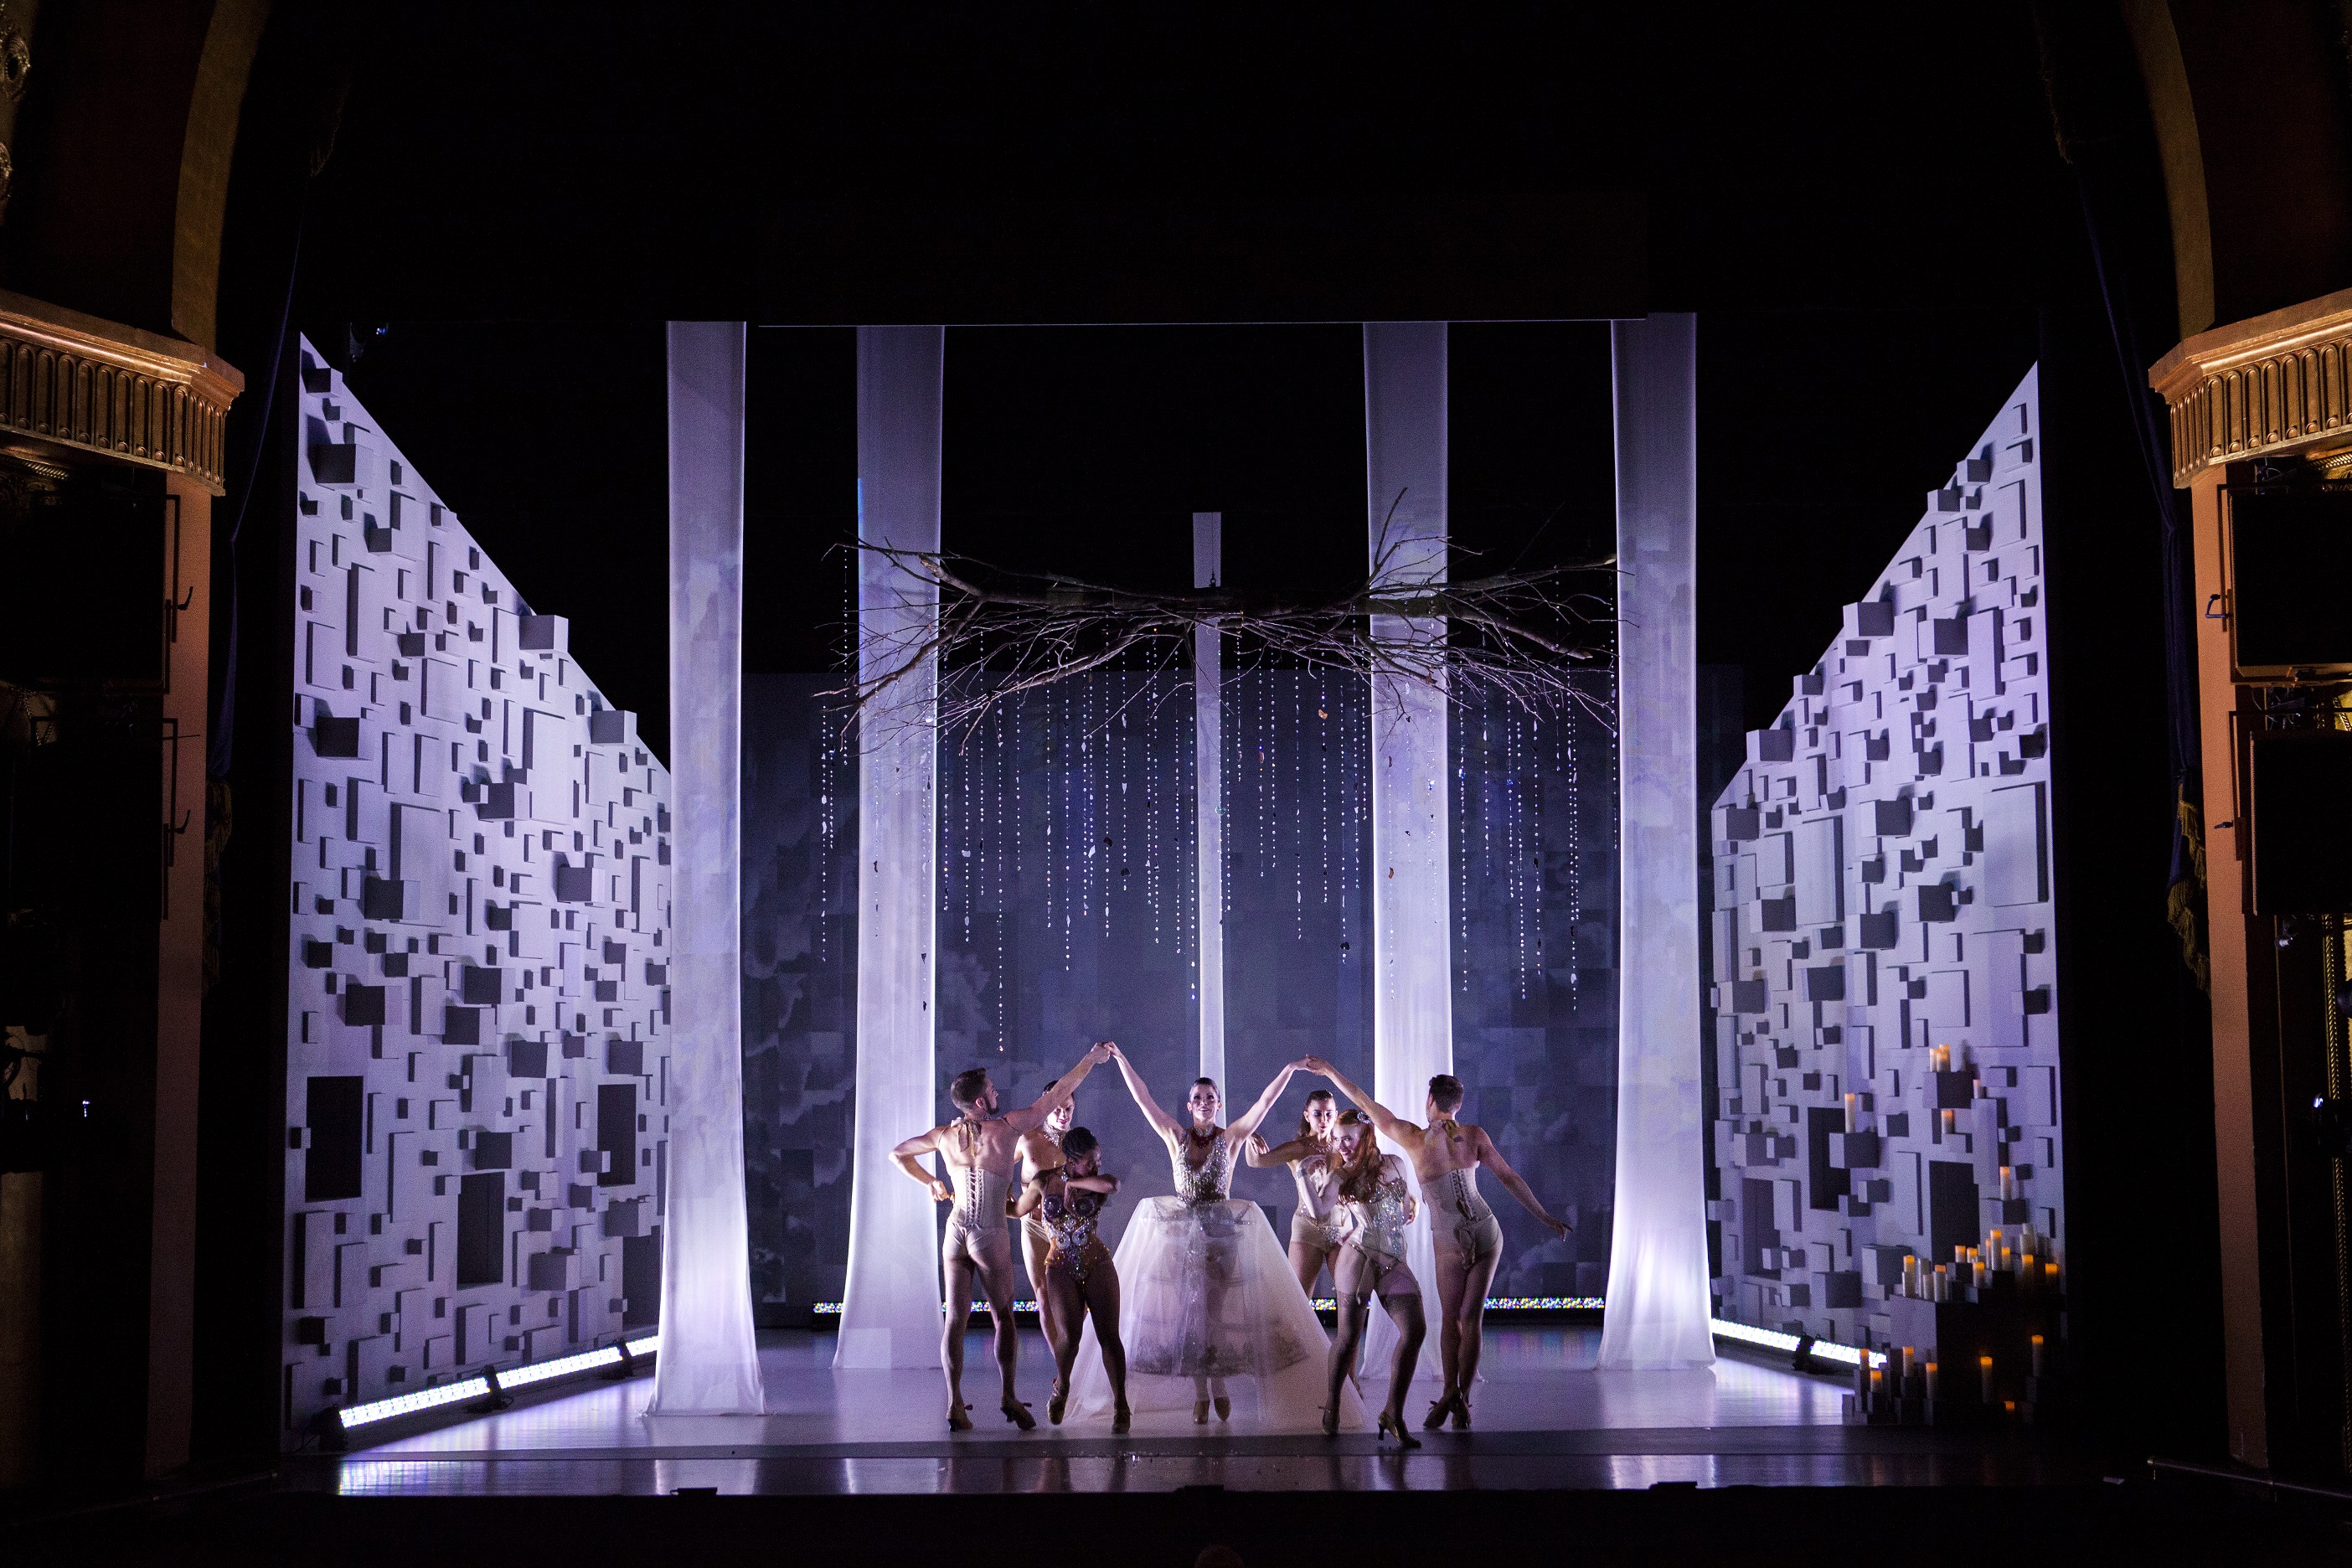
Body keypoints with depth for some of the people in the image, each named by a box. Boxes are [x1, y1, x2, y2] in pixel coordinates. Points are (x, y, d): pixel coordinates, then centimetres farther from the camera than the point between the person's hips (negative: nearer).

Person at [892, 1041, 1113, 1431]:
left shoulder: (945, 1136, 0)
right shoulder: (1006, 1128, -11)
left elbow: (898, 1154, 14)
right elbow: (1056, 1094, -4)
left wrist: (931, 1182, 23)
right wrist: (1091, 1059, 5)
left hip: (955, 1234, 3)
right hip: (991, 1238, -3)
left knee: (954, 1319, 5)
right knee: (1003, 1316, 11)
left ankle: (956, 1405, 1)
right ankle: (1009, 1397, 5)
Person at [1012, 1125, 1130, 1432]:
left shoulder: (1096, 1182, -3)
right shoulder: (1044, 1181, -3)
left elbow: (1111, 1184, -29)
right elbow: (1021, 1211, 14)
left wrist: (1073, 1183, -17)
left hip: (1098, 1266, 1)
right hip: (1060, 1268, -1)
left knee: (1108, 1335, -7)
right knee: (1069, 1336, -17)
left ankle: (1120, 1405, 4)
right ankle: (1061, 1388, 12)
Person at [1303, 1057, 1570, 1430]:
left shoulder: (1413, 1139, -5)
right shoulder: (1473, 1135, -1)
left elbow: (1365, 1103, 2)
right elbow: (1510, 1178, 2)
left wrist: (1329, 1070, 12)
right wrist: (1545, 1217, 10)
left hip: (1449, 1243, -2)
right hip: (1487, 1234, 2)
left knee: (1450, 1318, 12)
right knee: (1471, 1318, 6)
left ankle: (1451, 1392, -4)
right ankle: (1462, 1402, 3)